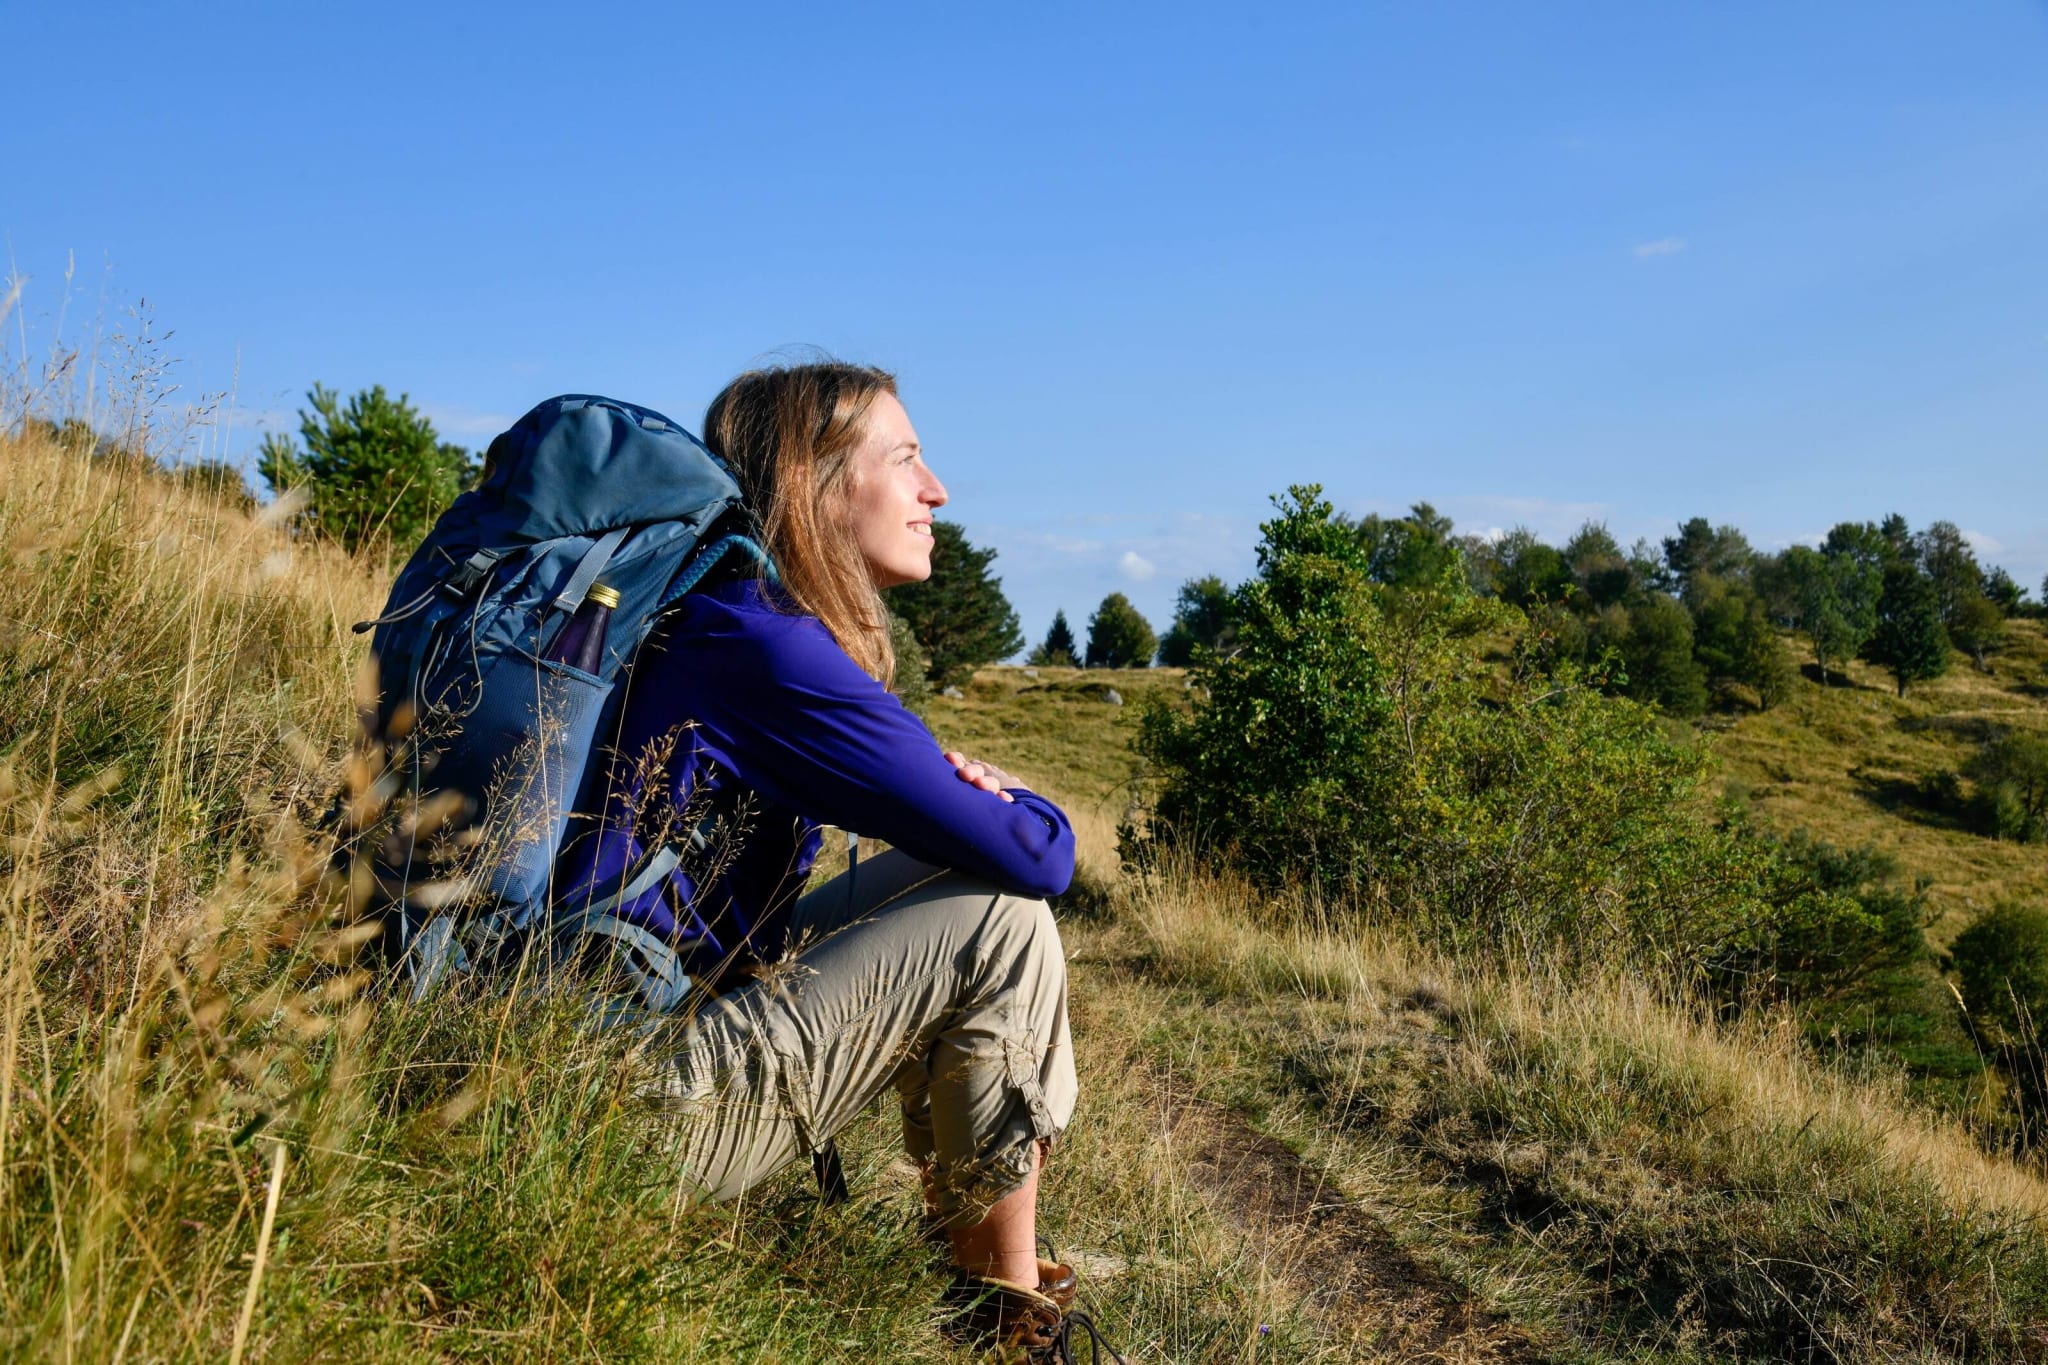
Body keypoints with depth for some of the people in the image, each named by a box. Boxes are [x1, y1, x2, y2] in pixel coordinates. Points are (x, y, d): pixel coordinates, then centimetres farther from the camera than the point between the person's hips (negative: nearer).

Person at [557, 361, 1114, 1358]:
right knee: (1002, 914, -11)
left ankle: (956, 1220, 19)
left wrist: (955, 790, 0)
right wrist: (1016, 805, 5)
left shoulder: (702, 619, 9)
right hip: (652, 1105, -10)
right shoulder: (770, 649, -20)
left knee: (938, 876, 15)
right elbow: (1038, 857, -18)